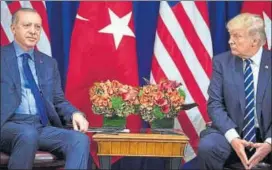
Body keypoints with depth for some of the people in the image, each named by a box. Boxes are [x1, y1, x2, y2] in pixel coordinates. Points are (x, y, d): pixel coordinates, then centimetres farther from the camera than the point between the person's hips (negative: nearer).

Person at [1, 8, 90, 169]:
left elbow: (58, 100, 21)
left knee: (80, 139, -24)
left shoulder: (49, 63, 20)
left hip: (42, 127, 4)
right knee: (28, 134, -38)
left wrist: (75, 113, -1)